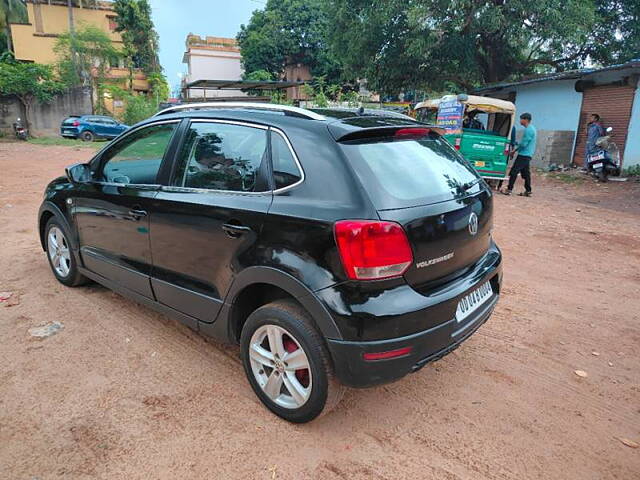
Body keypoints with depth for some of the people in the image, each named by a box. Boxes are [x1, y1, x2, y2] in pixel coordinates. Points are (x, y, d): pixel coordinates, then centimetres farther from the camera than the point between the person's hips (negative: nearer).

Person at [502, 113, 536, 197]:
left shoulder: (528, 130, -16)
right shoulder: (532, 128, 17)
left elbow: (523, 144, -19)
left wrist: (515, 149, -1)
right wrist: (516, 150, 15)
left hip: (524, 155, -10)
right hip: (528, 155, 10)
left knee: (514, 171, -7)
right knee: (526, 173, 11)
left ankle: (509, 189, -6)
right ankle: (528, 191, 13)